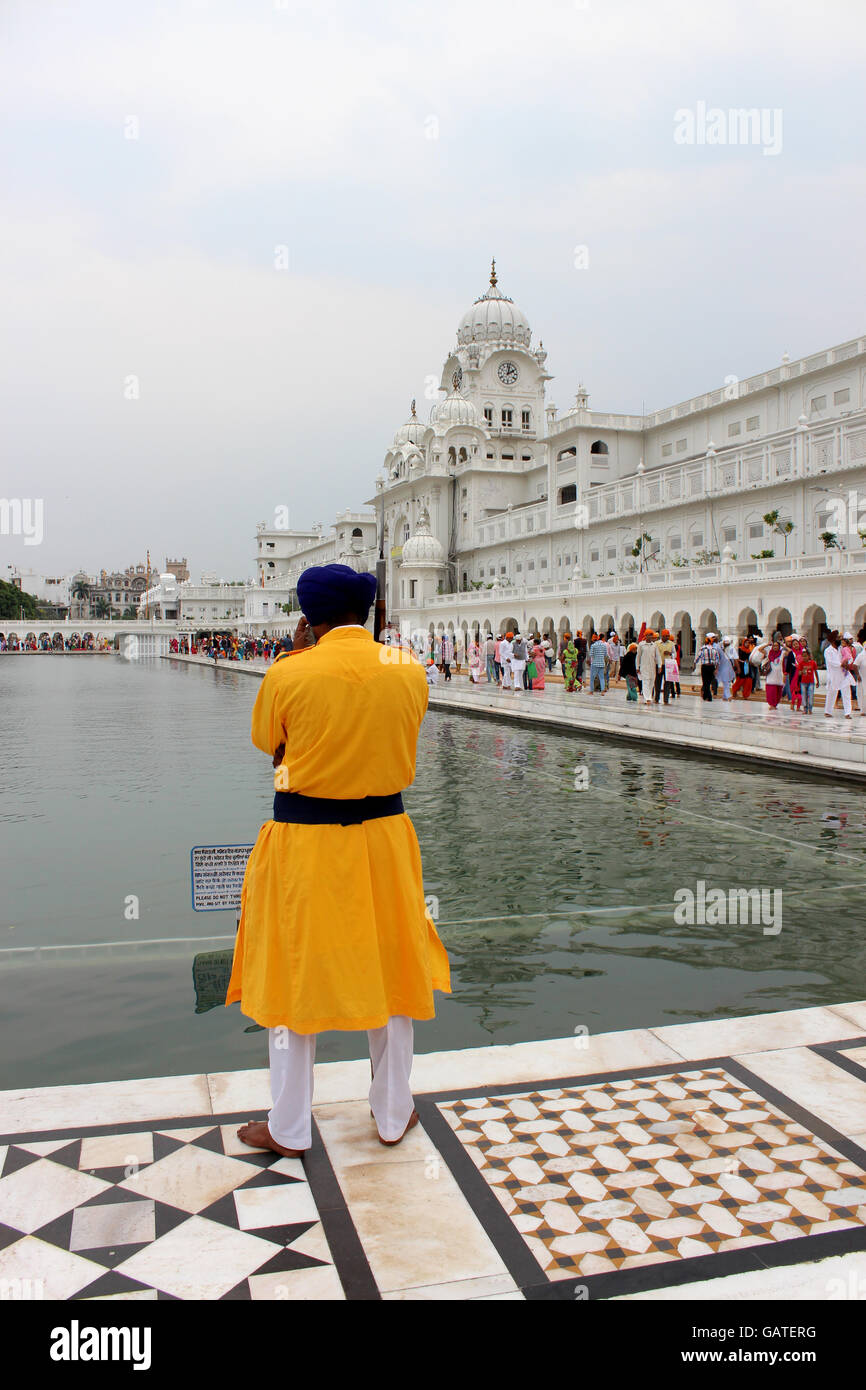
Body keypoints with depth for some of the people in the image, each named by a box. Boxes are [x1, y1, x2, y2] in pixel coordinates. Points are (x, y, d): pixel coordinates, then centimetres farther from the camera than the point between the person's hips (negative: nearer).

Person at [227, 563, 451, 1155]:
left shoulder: (288, 675, -14)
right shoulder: (409, 670, -6)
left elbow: (271, 748, 1)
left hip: (303, 839, -3)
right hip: (383, 833, 3)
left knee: (295, 978, 13)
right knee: (389, 972, 18)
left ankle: (290, 1129, 27)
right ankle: (394, 1115, 33)